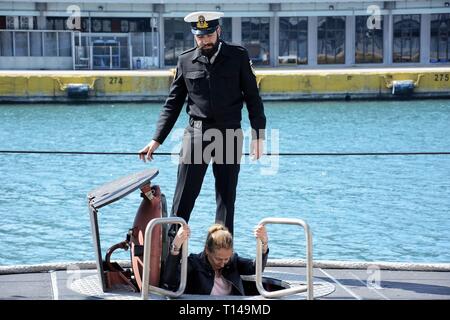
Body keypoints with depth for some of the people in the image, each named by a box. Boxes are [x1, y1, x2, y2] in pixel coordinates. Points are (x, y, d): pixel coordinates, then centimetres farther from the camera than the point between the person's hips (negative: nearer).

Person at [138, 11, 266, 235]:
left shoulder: (237, 56, 2)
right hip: (196, 133, 0)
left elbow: (252, 97, 4)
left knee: (226, 196, 5)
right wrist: (157, 139, 4)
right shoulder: (185, 61, 5)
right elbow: (173, 103, 9)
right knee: (184, 196, -3)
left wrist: (258, 134, -3)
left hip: (229, 134, 0)